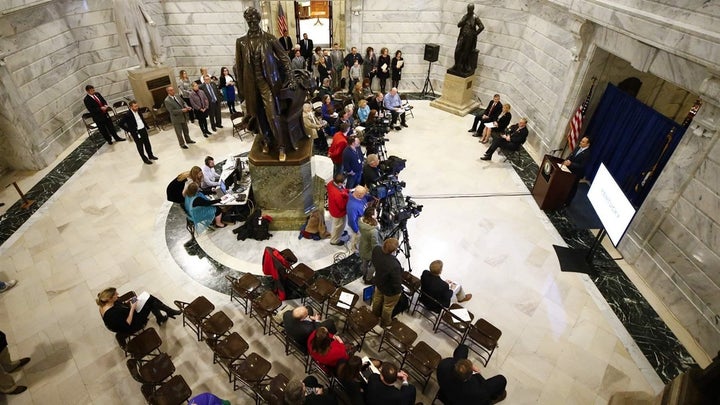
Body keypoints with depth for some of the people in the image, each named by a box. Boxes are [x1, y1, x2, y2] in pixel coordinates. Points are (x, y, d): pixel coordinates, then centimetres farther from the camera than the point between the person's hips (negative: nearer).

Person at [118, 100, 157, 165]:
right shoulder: (127, 115, -19)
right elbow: (121, 124, -16)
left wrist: (146, 125, 12)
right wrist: (129, 130, -14)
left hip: (143, 129, 6)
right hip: (136, 132, -6)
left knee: (147, 143, 19)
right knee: (140, 146, 8)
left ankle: (150, 155, 38)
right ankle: (145, 159, 20)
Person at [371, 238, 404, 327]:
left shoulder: (376, 249, -27)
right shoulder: (394, 266, -45)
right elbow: (397, 283, -28)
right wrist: (399, 290, -7)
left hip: (379, 282, 6)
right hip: (390, 290, -6)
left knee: (377, 299, 34)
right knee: (388, 306, 25)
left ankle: (375, 315, 62)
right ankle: (385, 323, 53)